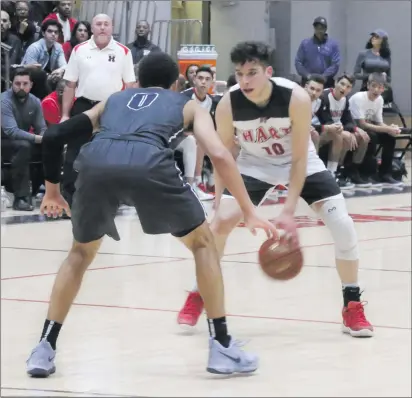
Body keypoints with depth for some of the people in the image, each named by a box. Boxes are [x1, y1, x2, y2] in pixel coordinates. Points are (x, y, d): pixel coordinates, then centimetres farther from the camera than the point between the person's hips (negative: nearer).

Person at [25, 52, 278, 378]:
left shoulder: (114, 100, 40)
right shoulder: (188, 104, 33)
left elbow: (55, 136, 32)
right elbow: (219, 155, 16)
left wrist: (52, 189, 45)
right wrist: (249, 212, 19)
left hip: (96, 163, 3)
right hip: (148, 165, -2)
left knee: (82, 253, 29)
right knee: (203, 242, 22)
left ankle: (45, 348, 20)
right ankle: (222, 347, 16)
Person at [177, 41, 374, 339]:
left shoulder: (296, 98, -32)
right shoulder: (228, 104, -26)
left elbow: (299, 160, -25)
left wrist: (289, 211, -30)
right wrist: (221, 202, -16)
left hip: (300, 163, -1)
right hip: (255, 165, 1)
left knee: (343, 227, -13)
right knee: (220, 221, -17)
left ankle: (353, 307, 4)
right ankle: (197, 297, 2)